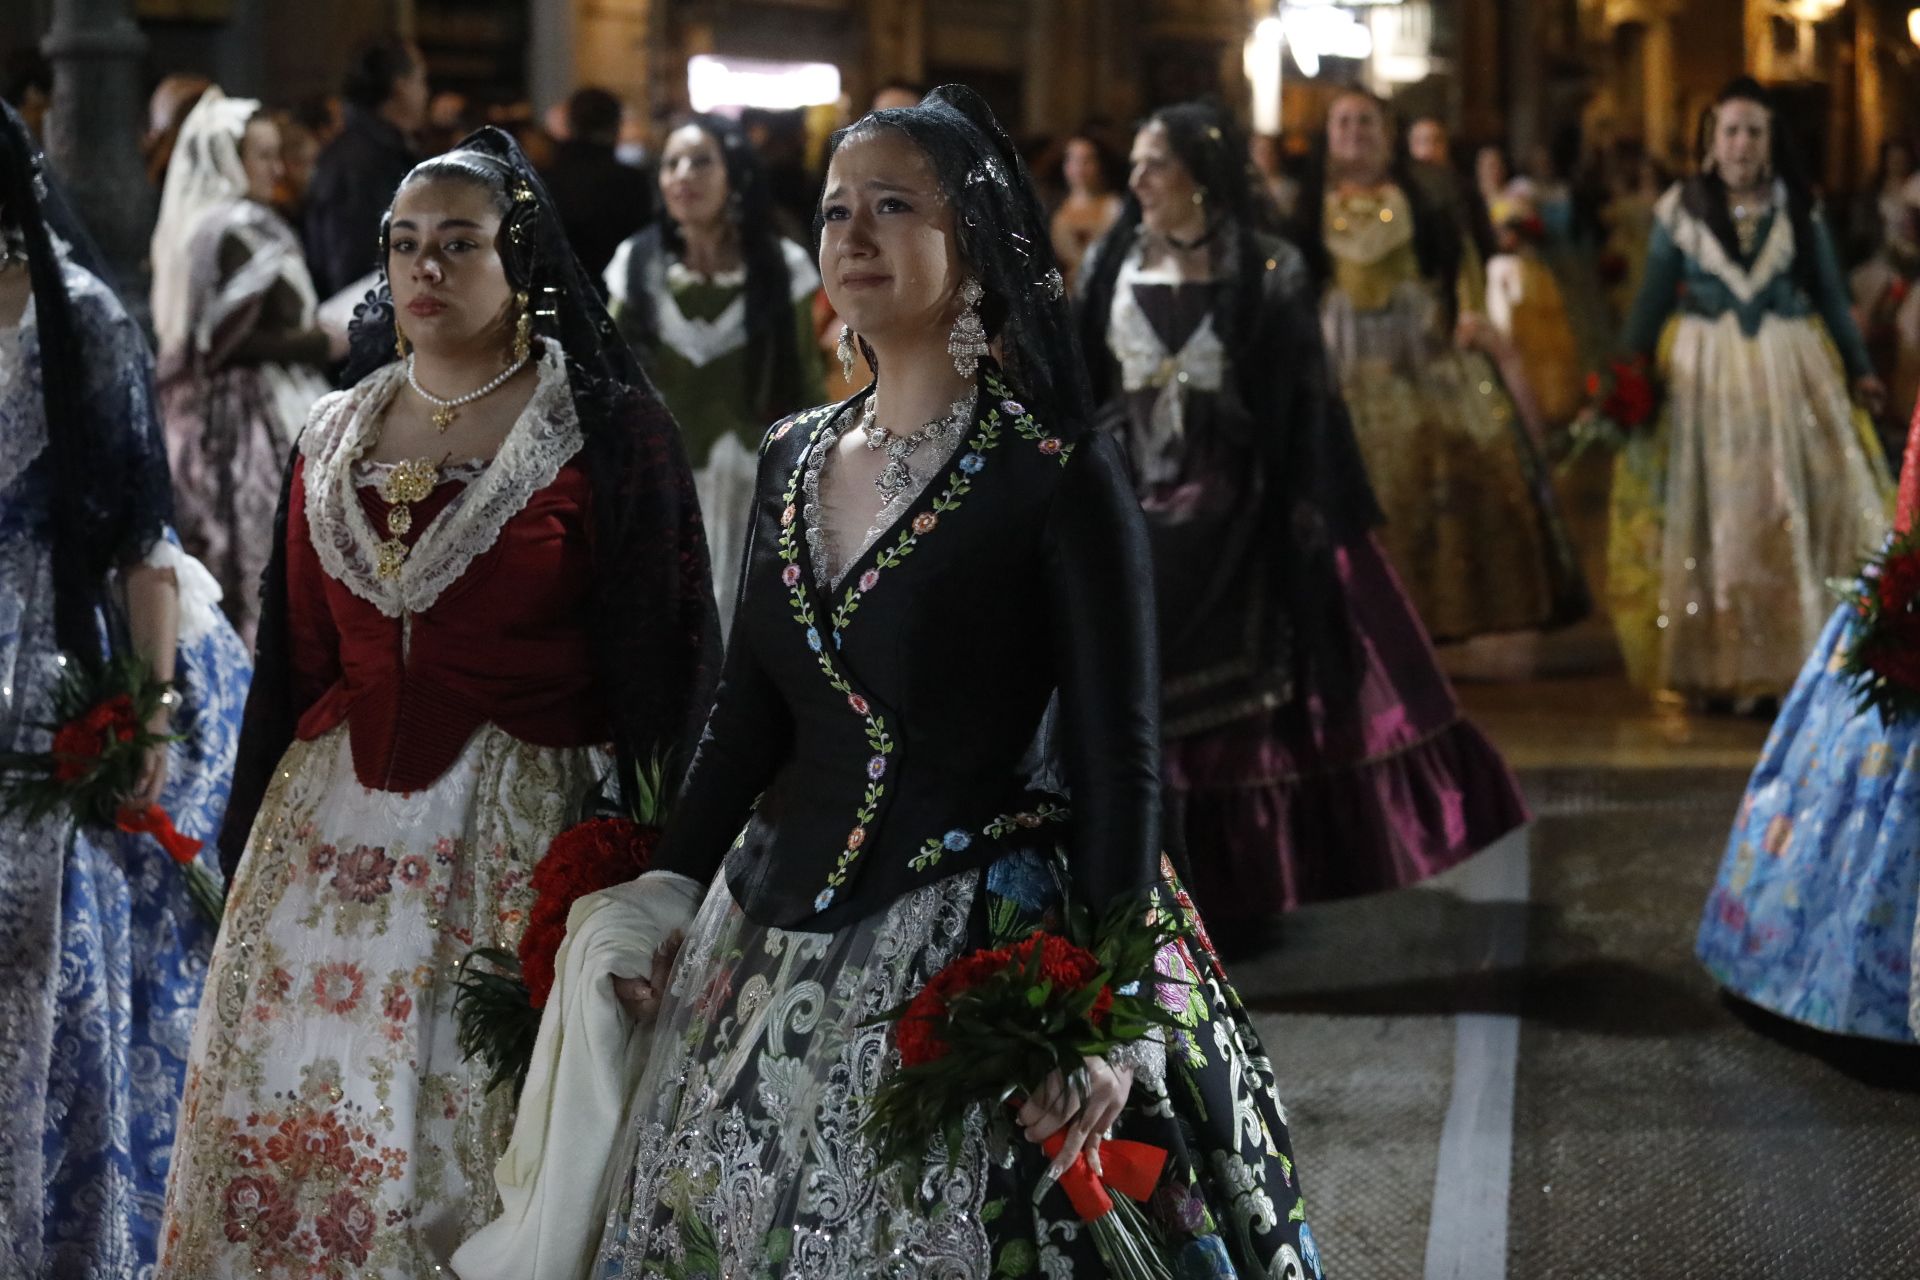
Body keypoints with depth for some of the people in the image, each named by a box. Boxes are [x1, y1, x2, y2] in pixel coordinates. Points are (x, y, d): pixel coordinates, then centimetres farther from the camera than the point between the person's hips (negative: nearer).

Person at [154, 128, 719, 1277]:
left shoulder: (611, 435, -3)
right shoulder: (339, 436, 12)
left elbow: (652, 666, -5)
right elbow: (298, 657, 16)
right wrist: (250, 850, 15)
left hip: (516, 836, -5)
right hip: (327, 828, 5)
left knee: (474, 1135, -3)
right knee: (297, 1132, 5)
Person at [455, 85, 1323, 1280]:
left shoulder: (1058, 474, -11)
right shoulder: (796, 456, 9)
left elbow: (1118, 757, -13)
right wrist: (661, 900, 9)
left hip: (978, 944, -6)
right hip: (774, 944, 6)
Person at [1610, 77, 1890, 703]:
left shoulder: (1797, 208, 4)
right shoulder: (1681, 208, 2)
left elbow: (1831, 294, 9)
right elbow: (1653, 299, 6)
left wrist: (1859, 369, 7)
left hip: (1790, 367, 1)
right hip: (1705, 370, 0)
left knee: (1800, 505, -6)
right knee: (1713, 515, 2)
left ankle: (1798, 660, 3)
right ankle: (1717, 667, 9)